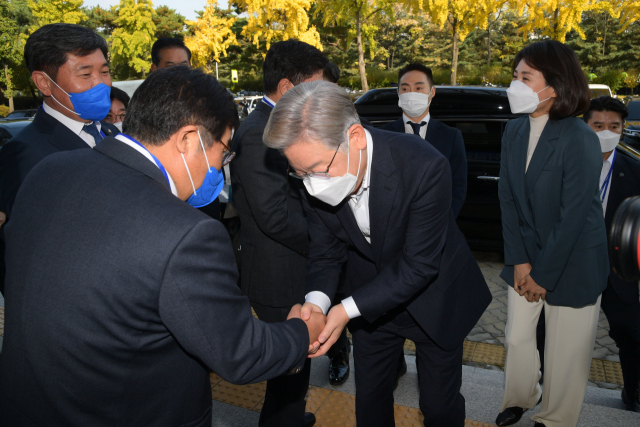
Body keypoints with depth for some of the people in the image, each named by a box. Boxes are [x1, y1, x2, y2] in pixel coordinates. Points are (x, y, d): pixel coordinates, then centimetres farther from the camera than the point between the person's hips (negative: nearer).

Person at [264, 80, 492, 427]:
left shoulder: (424, 167, -35)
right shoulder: (316, 181, -20)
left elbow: (420, 265, -29)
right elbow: (326, 250, -8)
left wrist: (347, 309, -33)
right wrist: (316, 299, -28)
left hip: (434, 298, -3)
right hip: (371, 301, 4)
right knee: (370, 398, 21)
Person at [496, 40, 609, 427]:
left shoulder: (579, 139, -20)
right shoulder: (515, 132, -2)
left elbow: (574, 215, -19)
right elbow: (508, 198, -2)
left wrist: (544, 275, -14)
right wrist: (519, 261, -7)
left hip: (573, 262, -5)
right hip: (525, 254, 5)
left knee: (564, 352, 8)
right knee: (517, 337, 15)